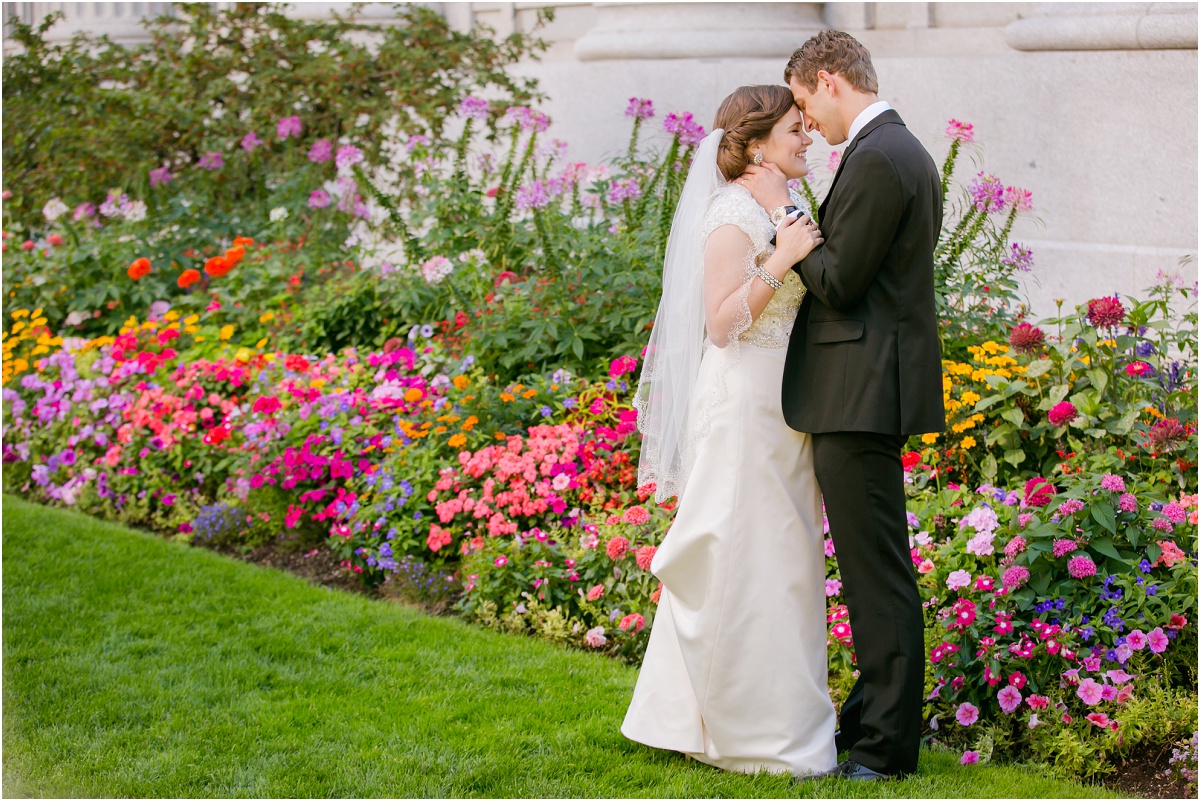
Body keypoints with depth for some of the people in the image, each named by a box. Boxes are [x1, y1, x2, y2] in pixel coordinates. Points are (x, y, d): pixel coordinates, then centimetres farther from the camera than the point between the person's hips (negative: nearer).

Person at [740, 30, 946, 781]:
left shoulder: (875, 158, -17)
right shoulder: (906, 150, 16)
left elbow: (840, 281, -18)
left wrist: (784, 211, -7)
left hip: (861, 395, -11)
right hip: (870, 388, 11)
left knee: (878, 573, -5)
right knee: (873, 569, 17)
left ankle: (887, 745, 2)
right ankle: (877, 713, 27)